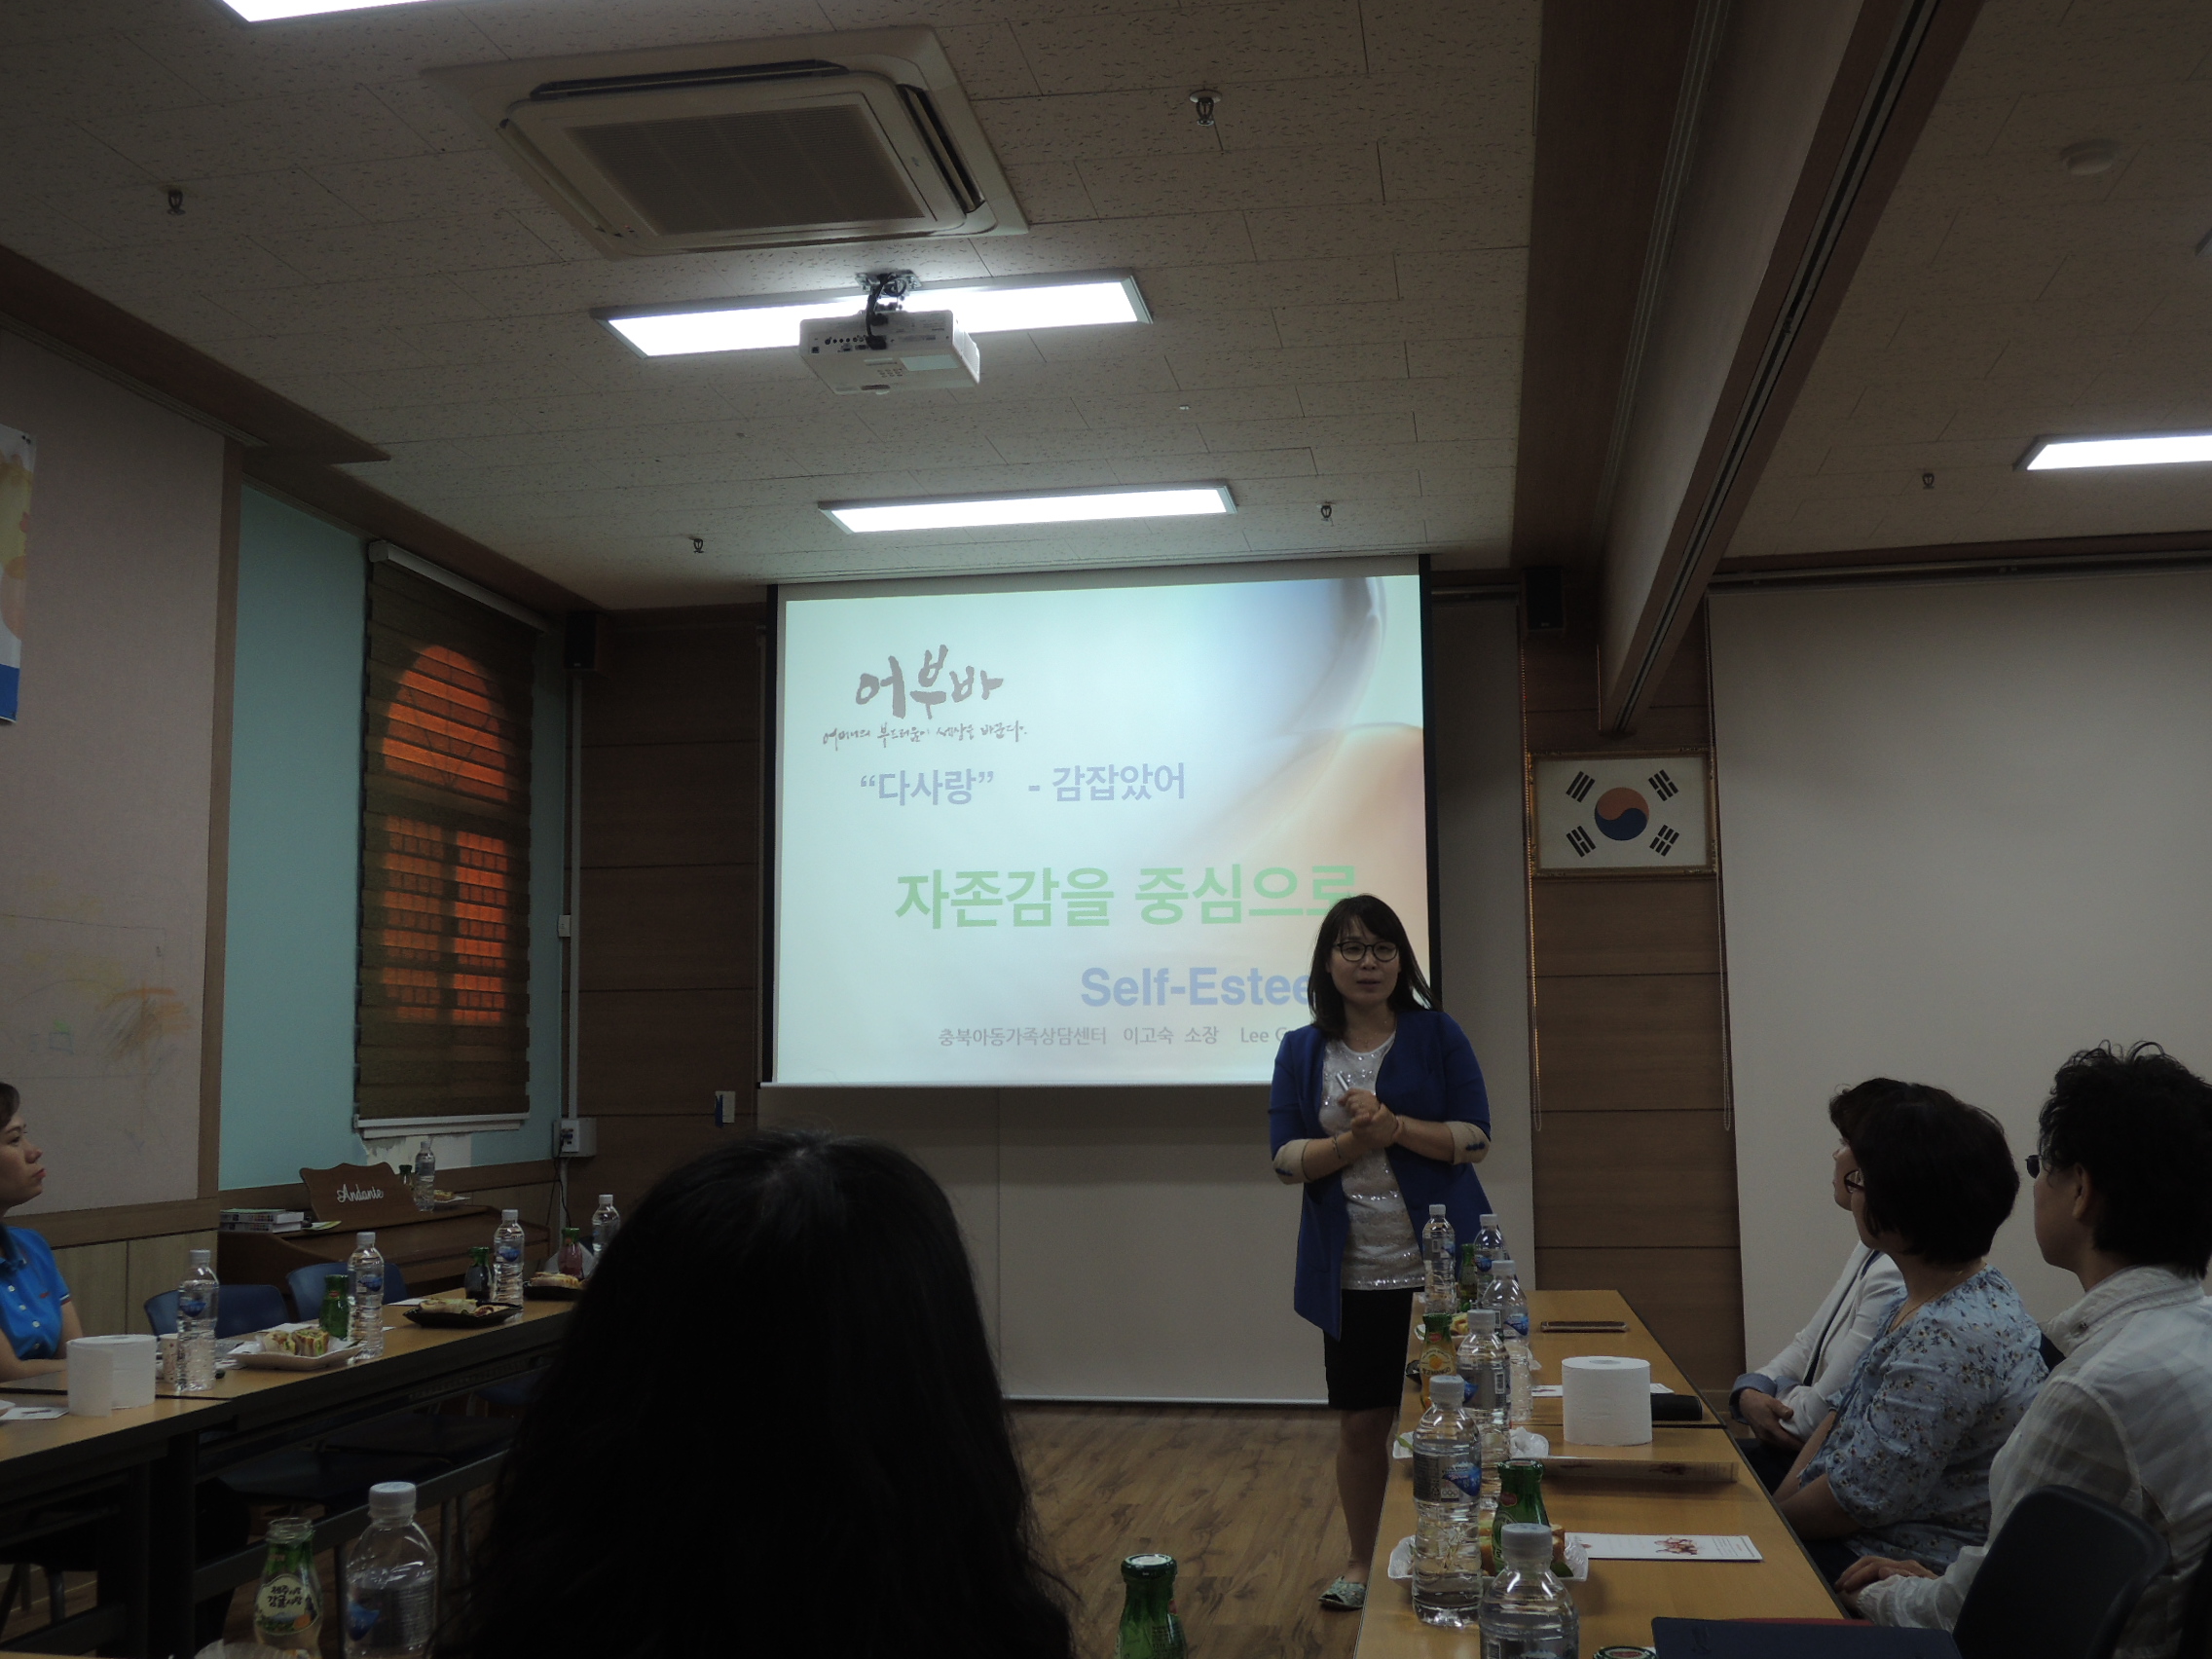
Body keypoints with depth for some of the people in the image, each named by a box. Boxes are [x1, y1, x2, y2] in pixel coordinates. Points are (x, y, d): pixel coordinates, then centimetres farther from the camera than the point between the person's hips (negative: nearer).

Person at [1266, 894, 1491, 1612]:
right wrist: (1354, 1142, -20)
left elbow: (1475, 1139, -6)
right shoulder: (1301, 1051, 4)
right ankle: (1360, 1562, 26)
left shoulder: (1438, 1034, -1)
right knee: (1360, 1424, 9)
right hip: (1351, 1274, 2)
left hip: (1440, 1264, -1)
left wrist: (1393, 1127, -20)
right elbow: (1287, 1158, -2)